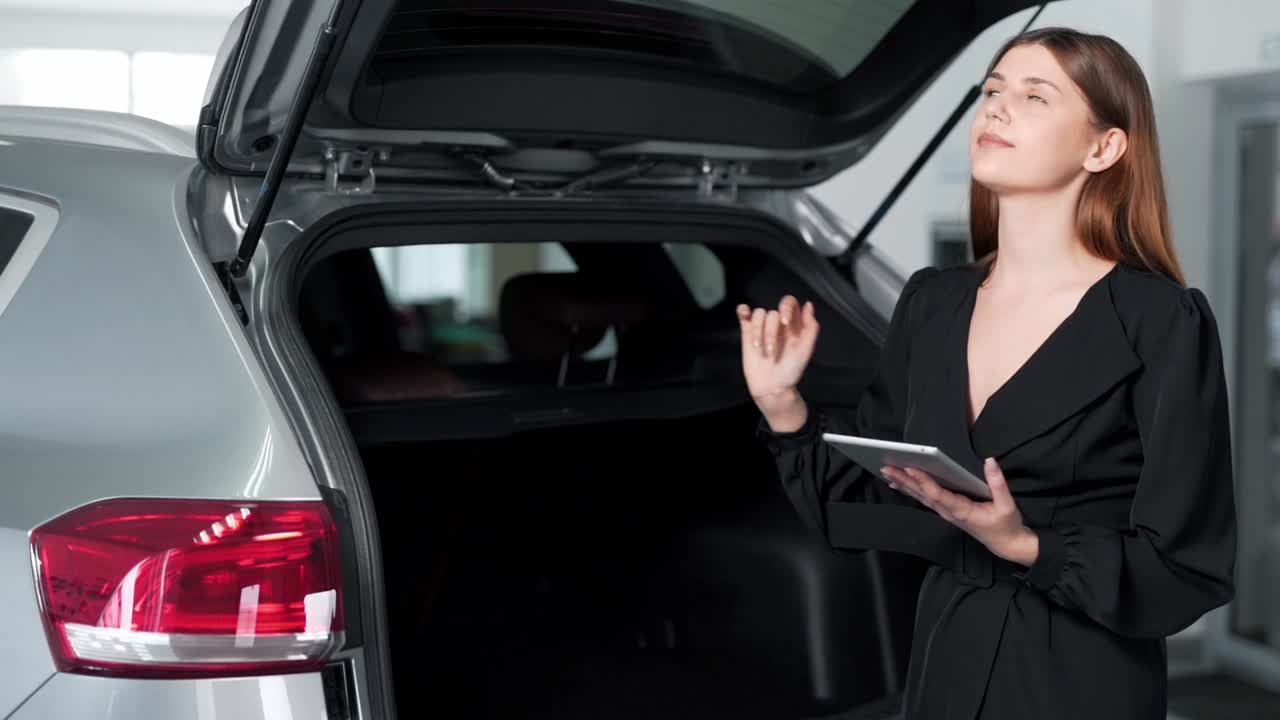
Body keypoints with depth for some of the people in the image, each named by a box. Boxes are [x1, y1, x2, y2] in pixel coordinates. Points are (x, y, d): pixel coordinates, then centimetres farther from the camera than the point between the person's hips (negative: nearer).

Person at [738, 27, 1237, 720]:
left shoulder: (1161, 322, -13)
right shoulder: (931, 301, 1)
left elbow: (1190, 569, -13)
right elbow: (865, 498, 5)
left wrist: (1024, 546, -25)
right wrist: (781, 404, -7)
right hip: (943, 663, 5)